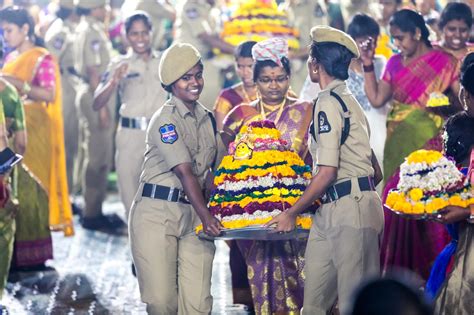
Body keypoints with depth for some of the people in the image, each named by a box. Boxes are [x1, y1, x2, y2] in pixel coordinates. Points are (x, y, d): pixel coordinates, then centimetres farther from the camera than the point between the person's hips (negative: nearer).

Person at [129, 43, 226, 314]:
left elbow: (219, 166, 18)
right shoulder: (166, 120, -8)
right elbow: (184, 171, -16)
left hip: (194, 214, 6)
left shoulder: (207, 118, 14)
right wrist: (205, 215, -23)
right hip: (158, 212, -6)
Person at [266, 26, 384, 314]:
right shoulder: (348, 100, 21)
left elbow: (327, 172, -16)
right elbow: (377, 172, 23)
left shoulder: (328, 102, -10)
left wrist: (292, 213, -7)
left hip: (348, 207, -10)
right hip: (332, 211, 10)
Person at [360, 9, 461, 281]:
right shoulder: (395, 63, 12)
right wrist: (368, 66, 3)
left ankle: (432, 269, 3)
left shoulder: (444, 62, -1)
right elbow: (376, 99, 9)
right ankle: (401, 269, 14)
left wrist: (448, 103, -19)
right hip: (398, 144, 5)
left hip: (429, 143, -4)